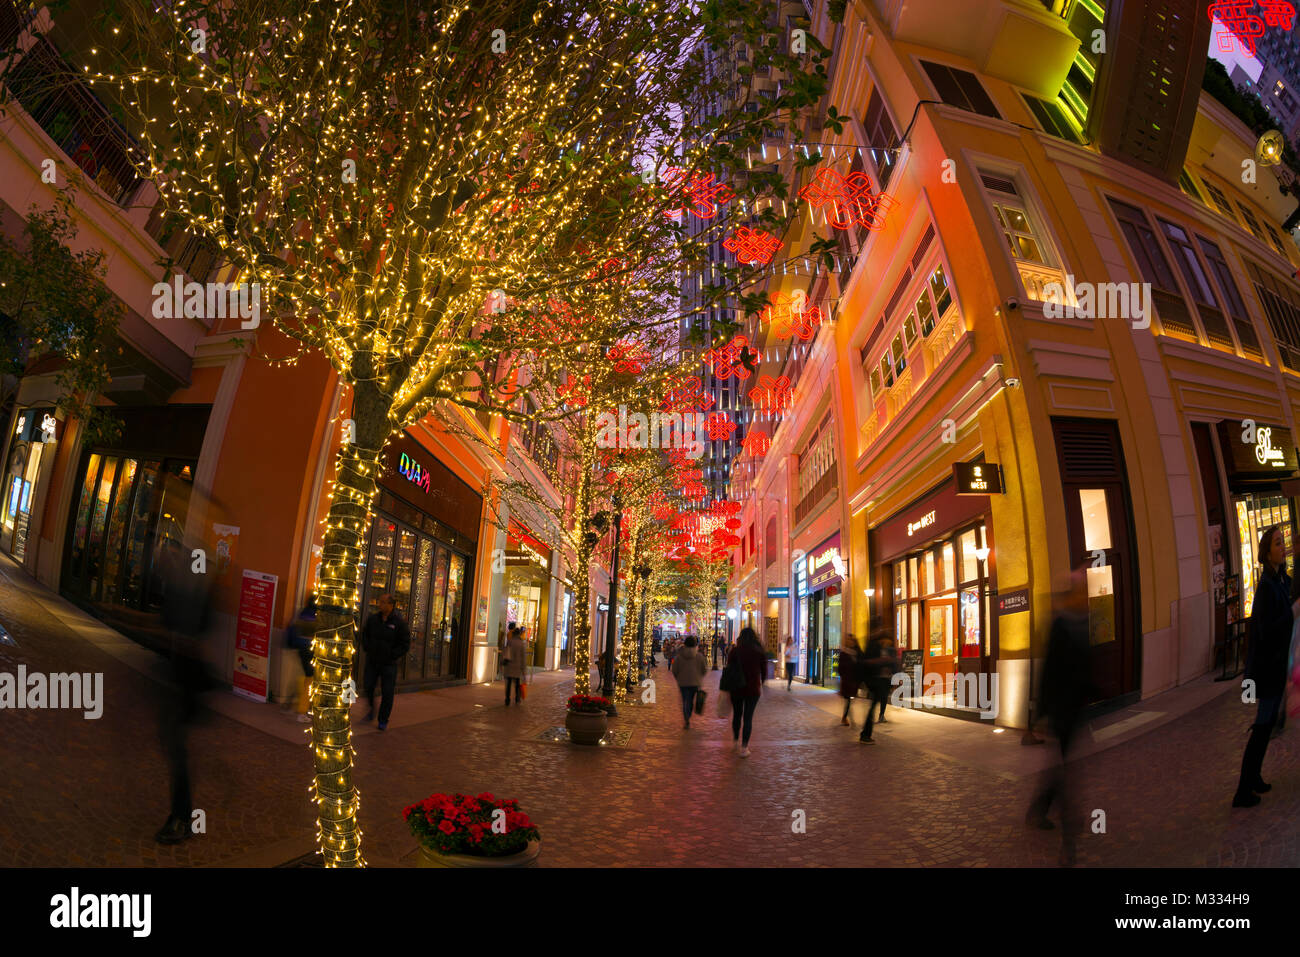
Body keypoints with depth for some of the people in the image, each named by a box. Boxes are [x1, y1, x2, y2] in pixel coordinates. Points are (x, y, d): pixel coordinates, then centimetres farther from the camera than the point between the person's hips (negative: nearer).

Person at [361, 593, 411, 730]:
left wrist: (392, 656, -11)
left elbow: (405, 644, -7)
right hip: (372, 661, 3)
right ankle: (371, 710, 32)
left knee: (387, 692, 1)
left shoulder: (399, 622, -11)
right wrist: (367, 649, 4)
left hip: (389, 663, -3)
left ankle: (383, 721, 16)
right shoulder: (373, 619, 0)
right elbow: (364, 635, 16)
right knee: (368, 687, 6)